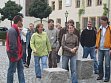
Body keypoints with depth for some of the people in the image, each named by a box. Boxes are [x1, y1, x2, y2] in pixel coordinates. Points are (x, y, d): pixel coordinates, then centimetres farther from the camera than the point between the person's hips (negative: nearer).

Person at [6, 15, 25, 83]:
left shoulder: (16, 30, 12)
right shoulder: (12, 31, -20)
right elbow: (12, 45, -24)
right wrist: (15, 55, -21)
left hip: (18, 54, 10)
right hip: (14, 55, -10)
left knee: (20, 69, 14)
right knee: (11, 70, 1)